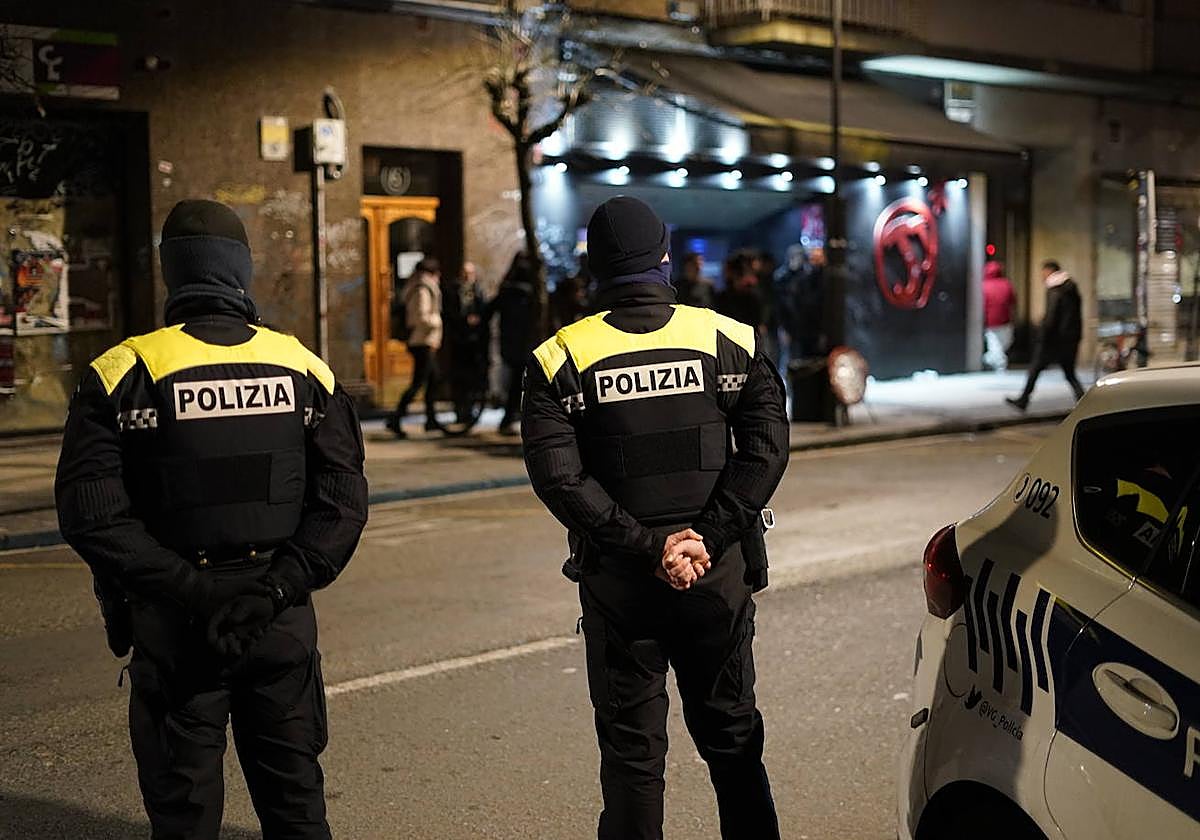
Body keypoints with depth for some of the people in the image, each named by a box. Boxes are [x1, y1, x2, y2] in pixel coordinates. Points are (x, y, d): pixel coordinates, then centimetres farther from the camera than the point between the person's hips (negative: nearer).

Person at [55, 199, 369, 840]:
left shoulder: (121, 373, -7)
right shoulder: (304, 368, 1)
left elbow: (90, 514, -15)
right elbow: (343, 500, -5)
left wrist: (185, 588, -14)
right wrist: (279, 587, -8)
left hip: (174, 621, -2)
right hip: (282, 620, 3)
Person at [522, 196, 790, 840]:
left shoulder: (559, 359, -4)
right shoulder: (731, 342, 0)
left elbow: (558, 477, -14)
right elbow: (766, 449, -10)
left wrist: (645, 545, -13)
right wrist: (707, 537, -13)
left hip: (617, 580, -1)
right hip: (718, 573, 1)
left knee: (630, 749, 10)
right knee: (732, 736, 17)